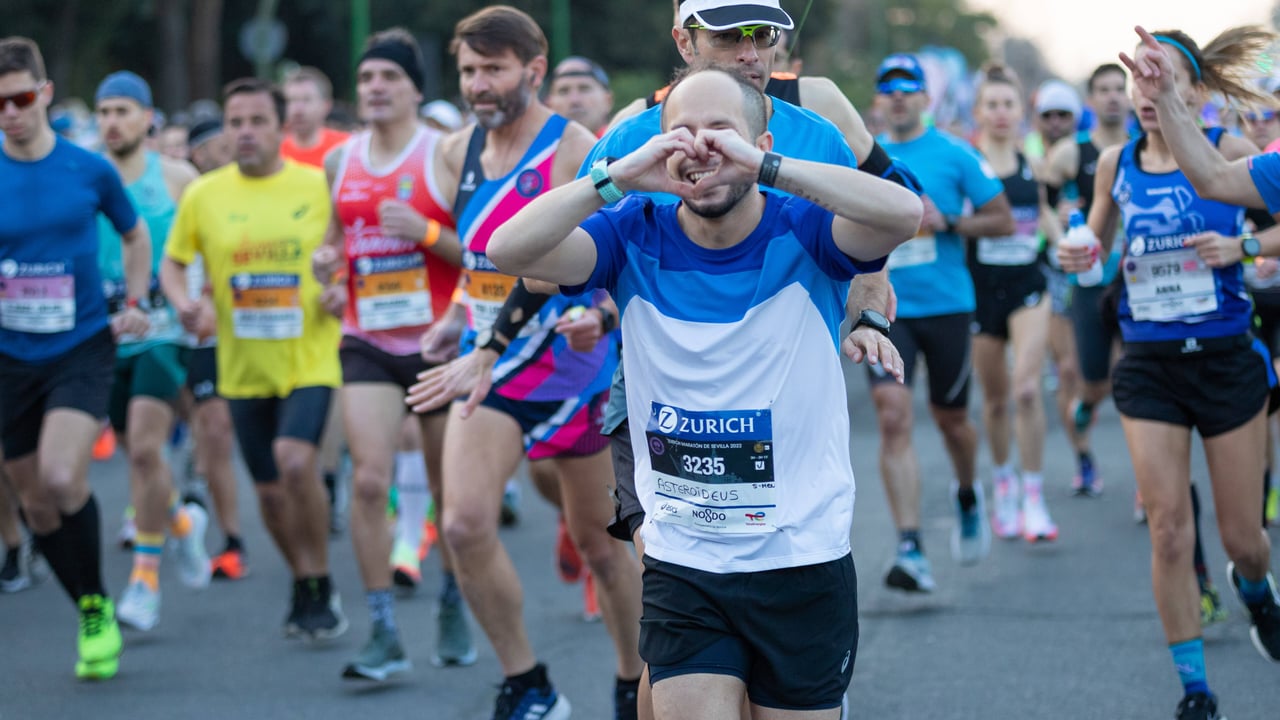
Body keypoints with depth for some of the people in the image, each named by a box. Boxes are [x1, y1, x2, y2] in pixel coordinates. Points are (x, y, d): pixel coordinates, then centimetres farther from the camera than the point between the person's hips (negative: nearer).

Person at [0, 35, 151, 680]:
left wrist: (134, 302, 4)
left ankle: (97, 607, -3)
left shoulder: (89, 170, -2)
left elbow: (136, 236, 16)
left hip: (81, 350, -2)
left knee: (61, 478, -23)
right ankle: (91, 618, 25)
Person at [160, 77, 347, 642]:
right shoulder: (204, 194, 1)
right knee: (270, 489, 10)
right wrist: (182, 303, -8)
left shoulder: (320, 187, -4)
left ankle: (320, 587, -8)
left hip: (310, 358, -3)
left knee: (295, 459, -25)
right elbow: (172, 262, 12)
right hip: (244, 366, 3)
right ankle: (304, 586, 33)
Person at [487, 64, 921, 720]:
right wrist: (620, 175, -25)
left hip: (802, 562, -1)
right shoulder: (635, 238, -2)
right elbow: (508, 250, -16)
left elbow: (903, 213, -27)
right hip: (681, 564, 1)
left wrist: (764, 166, -32)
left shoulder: (801, 234, -8)